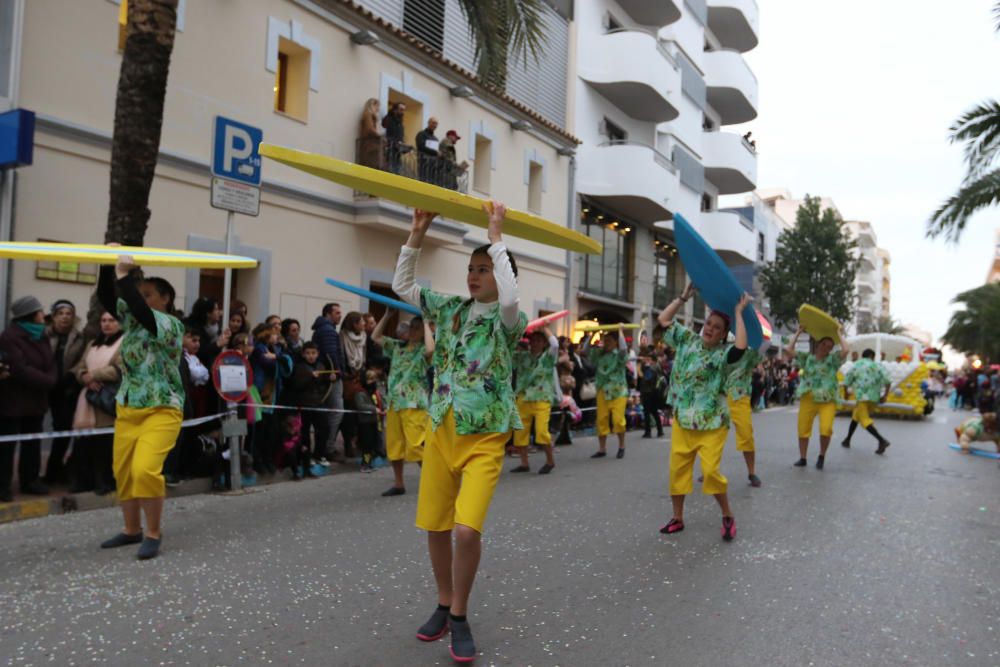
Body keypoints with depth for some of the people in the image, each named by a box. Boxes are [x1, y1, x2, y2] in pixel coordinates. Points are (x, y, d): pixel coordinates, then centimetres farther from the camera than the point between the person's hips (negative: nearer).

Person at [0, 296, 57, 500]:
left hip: (35, 399, 8)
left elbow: (51, 363, 4)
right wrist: (46, 380, -19)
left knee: (33, 442, 14)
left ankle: (30, 480, 24)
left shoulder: (40, 336, 11)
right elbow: (19, 369, -23)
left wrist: (50, 380, -16)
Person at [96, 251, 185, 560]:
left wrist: (124, 276, -26)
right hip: (128, 409, 8)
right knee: (123, 471, 10)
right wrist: (108, 266, -6)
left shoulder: (171, 325, -13)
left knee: (145, 469, -20)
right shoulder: (132, 321, 9)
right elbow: (106, 298, 6)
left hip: (161, 410, -8)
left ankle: (153, 534, -5)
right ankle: (132, 530, 26)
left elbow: (144, 313, -30)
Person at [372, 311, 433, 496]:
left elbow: (431, 349, -29)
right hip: (394, 402, 7)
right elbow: (375, 337, 18)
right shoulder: (397, 347, 15)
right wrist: (387, 315, 9)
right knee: (393, 445, 10)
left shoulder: (423, 350, -4)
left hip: (414, 404, -7)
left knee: (416, 445, -11)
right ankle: (398, 484, 22)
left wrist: (427, 325, -16)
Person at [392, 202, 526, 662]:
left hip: (484, 436, -5)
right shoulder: (450, 309, 8)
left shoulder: (509, 321, -7)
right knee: (435, 526, 10)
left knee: (467, 529, -17)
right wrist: (418, 232, -2)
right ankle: (444, 606, 31)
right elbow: (401, 284, 7)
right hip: (441, 429, 5)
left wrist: (496, 236, -23)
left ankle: (460, 617, 5)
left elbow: (510, 297, -31)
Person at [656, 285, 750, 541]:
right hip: (682, 419, 4)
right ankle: (677, 518, 20)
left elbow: (741, 347, -29)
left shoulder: (723, 353, -7)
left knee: (711, 470, -11)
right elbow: (663, 319, 6)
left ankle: (728, 517, 9)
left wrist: (738, 313, -19)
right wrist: (684, 297, 2)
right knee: (677, 469, 6)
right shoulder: (687, 340, 6)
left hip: (711, 422, -4)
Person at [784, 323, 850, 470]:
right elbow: (789, 351, -1)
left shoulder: (833, 359, 4)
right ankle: (802, 458, 20)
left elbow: (846, 350, -12)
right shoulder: (806, 358, 8)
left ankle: (822, 456, 7)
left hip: (828, 401, -2)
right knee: (803, 429, 4)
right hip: (808, 399, 2)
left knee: (826, 429, -17)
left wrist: (840, 334, -1)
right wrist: (798, 333, 2)